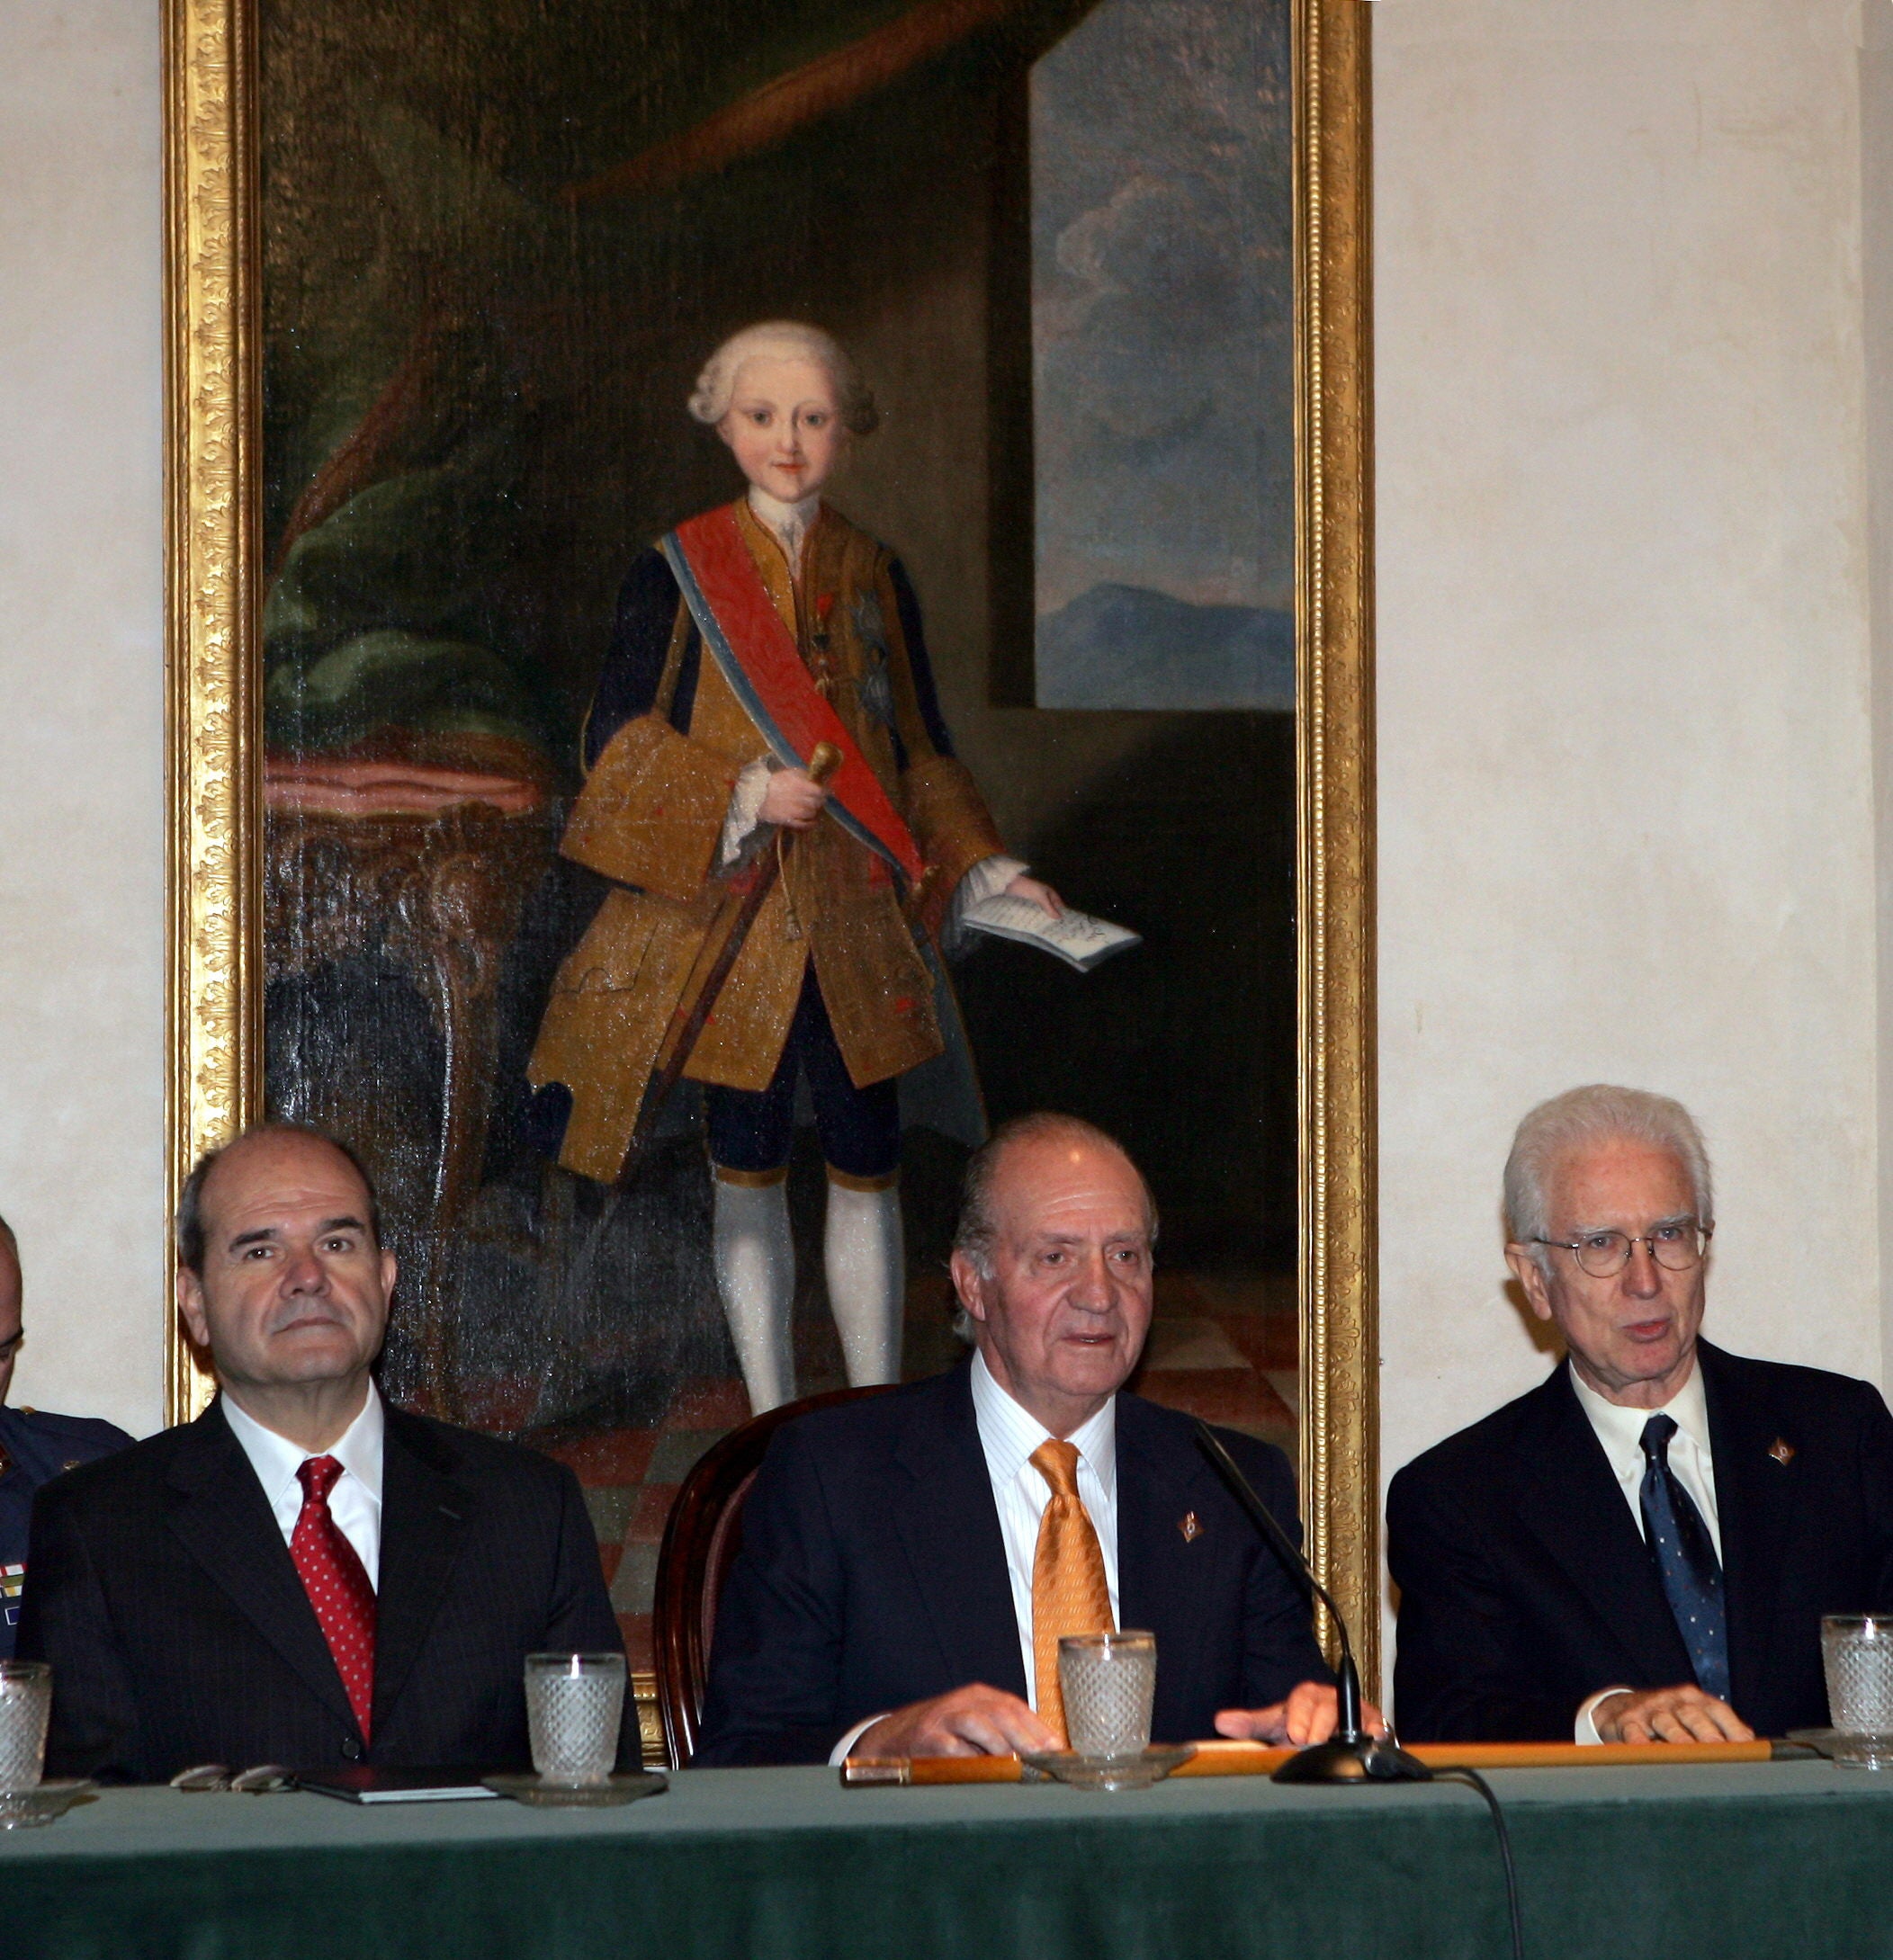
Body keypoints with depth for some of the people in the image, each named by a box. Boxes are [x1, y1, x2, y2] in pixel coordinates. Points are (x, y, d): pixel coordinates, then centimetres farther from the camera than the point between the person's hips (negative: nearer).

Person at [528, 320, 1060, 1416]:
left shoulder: (874, 577, 8)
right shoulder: (679, 575, 0)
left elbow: (921, 752, 13)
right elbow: (619, 744, -3)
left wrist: (991, 871, 2)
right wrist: (744, 796, -15)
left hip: (858, 917, 2)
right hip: (726, 911, -2)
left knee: (866, 1167, 1)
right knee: (748, 1171, 4)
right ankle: (773, 1432, 14)